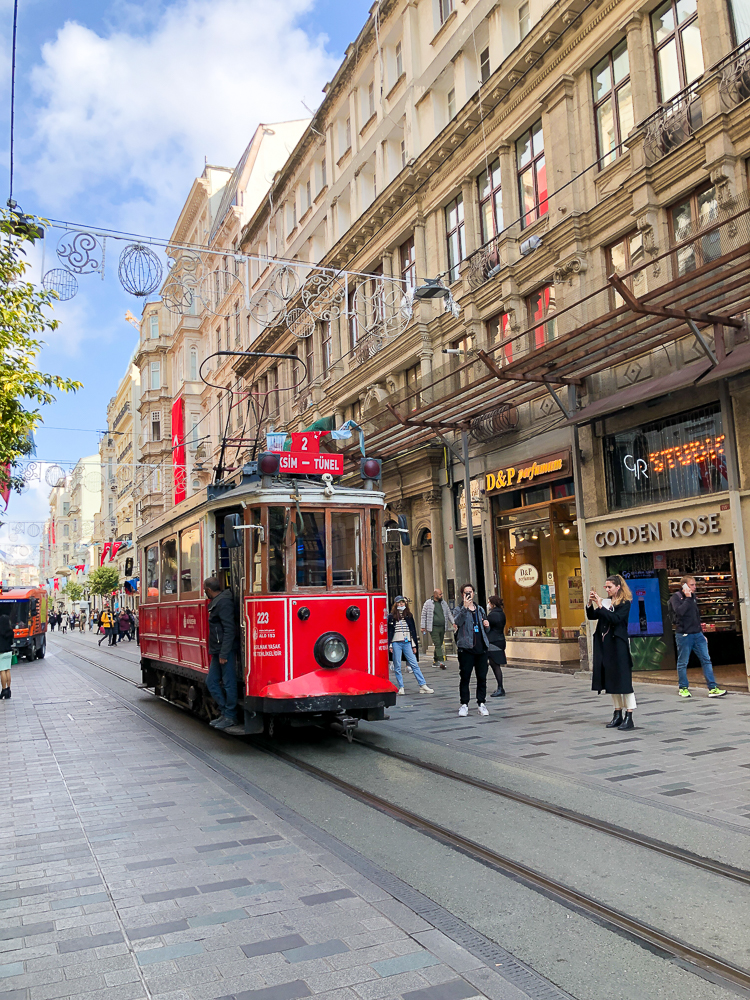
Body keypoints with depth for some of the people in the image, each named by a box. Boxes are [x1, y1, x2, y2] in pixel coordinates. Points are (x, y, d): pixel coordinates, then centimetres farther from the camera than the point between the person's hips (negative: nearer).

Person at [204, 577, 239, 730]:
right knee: (211, 681, 13)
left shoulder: (223, 602, -16)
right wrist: (217, 652, 16)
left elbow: (229, 629, -21)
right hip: (217, 650, 10)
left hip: (225, 650, -10)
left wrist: (224, 653, -22)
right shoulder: (215, 602, 15)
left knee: (228, 683, -1)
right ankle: (224, 711, 21)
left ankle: (230, 717, 7)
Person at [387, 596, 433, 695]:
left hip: (407, 643, 2)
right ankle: (401, 688, 9)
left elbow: (413, 630, 13)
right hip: (396, 643, -2)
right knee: (397, 667, 1)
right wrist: (389, 645, -5)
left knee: (414, 664, -2)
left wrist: (414, 645, 9)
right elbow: (389, 631, 2)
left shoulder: (409, 616, 11)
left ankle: (423, 685, -1)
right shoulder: (391, 617, 3)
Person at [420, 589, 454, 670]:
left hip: (442, 627, 5)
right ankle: (441, 662, -17)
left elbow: (449, 614, 19)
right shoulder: (428, 603, -1)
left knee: (439, 644, 9)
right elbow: (423, 615, 1)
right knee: (437, 644, -13)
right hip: (433, 628, -5)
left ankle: (435, 661, 20)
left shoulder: (444, 603, 13)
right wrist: (423, 627, -3)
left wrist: (453, 623, 8)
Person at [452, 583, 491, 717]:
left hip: (481, 648, 4)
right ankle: (464, 704, 7)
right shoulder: (459, 610, 2)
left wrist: (486, 625, 5)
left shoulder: (480, 609, 18)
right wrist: (465, 607, -29)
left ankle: (481, 703, 16)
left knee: (482, 677, 6)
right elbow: (457, 622, -21)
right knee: (465, 677, -1)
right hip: (466, 649, -4)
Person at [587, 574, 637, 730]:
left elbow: (616, 618, -20)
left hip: (618, 645, -7)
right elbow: (592, 616, 10)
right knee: (611, 681, 11)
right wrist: (590, 604, -5)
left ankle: (629, 717, -1)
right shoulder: (606, 601, 12)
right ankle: (617, 715, 20)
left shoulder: (625, 604, -6)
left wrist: (600, 606, -20)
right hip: (605, 645, 7)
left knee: (624, 680, -5)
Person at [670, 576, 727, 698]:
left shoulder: (693, 596, 15)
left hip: (697, 634, 6)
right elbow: (679, 611, -24)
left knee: (706, 660, -1)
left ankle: (712, 688, 0)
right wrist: (688, 598, -17)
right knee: (682, 663, 3)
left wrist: (701, 633, 20)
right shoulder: (676, 597, -6)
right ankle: (683, 688, 16)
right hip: (683, 635, -6)